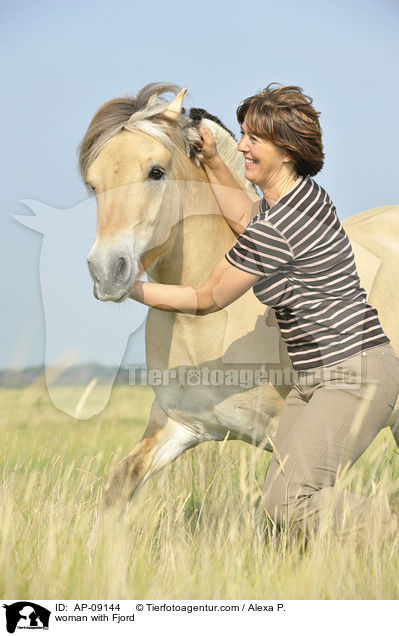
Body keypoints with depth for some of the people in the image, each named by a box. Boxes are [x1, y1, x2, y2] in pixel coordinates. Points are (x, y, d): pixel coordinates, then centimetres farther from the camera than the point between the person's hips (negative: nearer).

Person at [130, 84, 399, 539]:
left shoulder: (275, 229, -21)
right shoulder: (303, 192, 7)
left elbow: (207, 299, -8)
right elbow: (244, 218, 31)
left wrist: (131, 290, 3)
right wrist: (212, 162, 25)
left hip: (356, 376, -10)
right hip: (313, 380, 10)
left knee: (288, 503, -17)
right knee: (277, 500, 6)